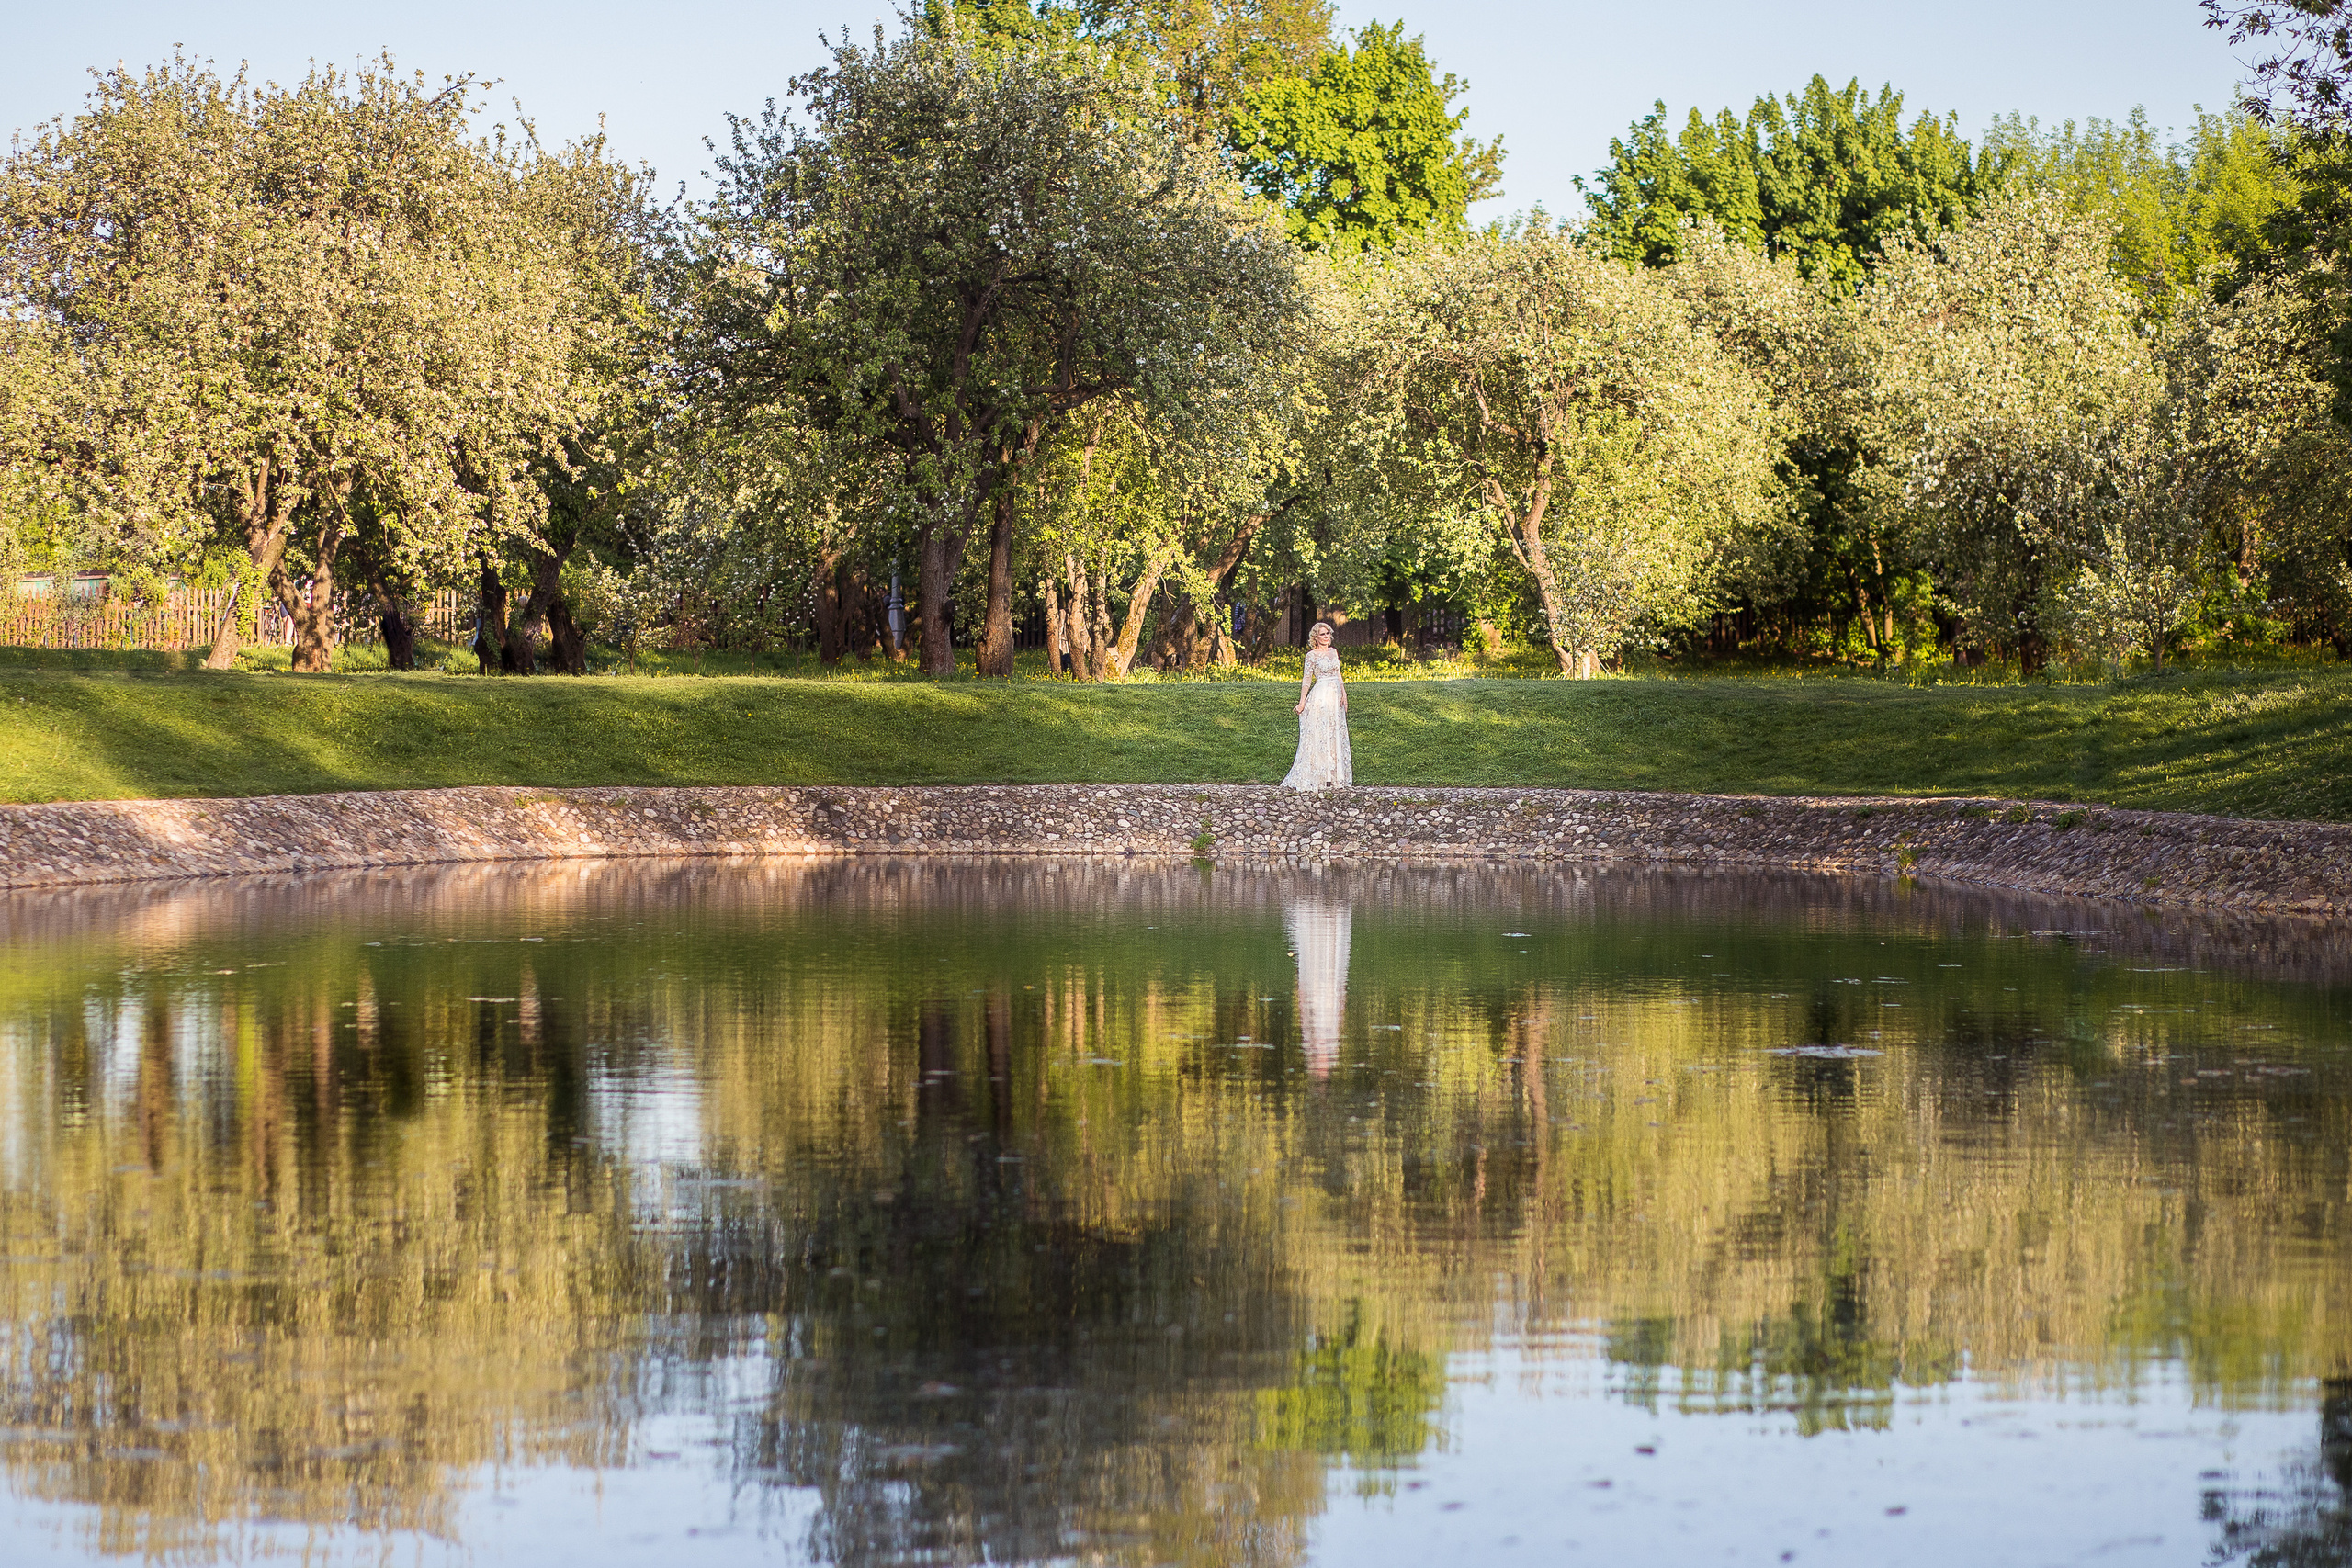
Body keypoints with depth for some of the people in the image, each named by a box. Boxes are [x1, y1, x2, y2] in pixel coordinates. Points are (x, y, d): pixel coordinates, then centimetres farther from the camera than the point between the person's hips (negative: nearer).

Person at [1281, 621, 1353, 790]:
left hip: (1335, 697, 7)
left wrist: (1344, 694, 10)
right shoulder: (1312, 655, -6)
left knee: (1335, 736, 7)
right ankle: (1318, 777, -4)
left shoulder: (1333, 652, 12)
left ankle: (1333, 776, 11)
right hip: (1320, 698, -7)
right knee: (1319, 736, -6)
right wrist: (1302, 702, -10)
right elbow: (1307, 680, -6)